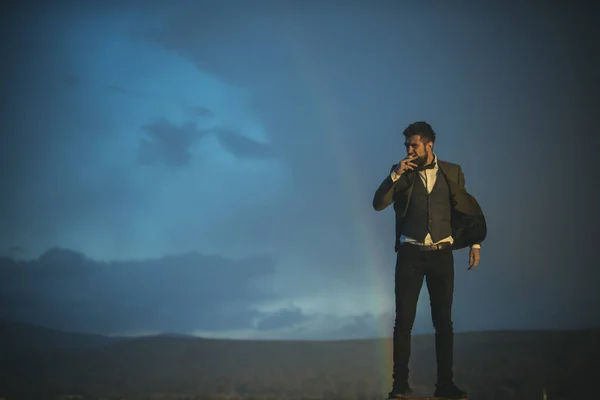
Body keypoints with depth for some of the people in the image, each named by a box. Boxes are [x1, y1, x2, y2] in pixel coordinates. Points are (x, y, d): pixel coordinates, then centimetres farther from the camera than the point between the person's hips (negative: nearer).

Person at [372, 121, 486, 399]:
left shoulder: (452, 172, 4)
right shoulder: (402, 173, 2)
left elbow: (468, 209, 11)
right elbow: (378, 204, -8)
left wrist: (475, 243, 5)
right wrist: (396, 174, -17)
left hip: (441, 253, 1)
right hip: (411, 253, -1)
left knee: (443, 321, 5)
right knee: (404, 320, -2)